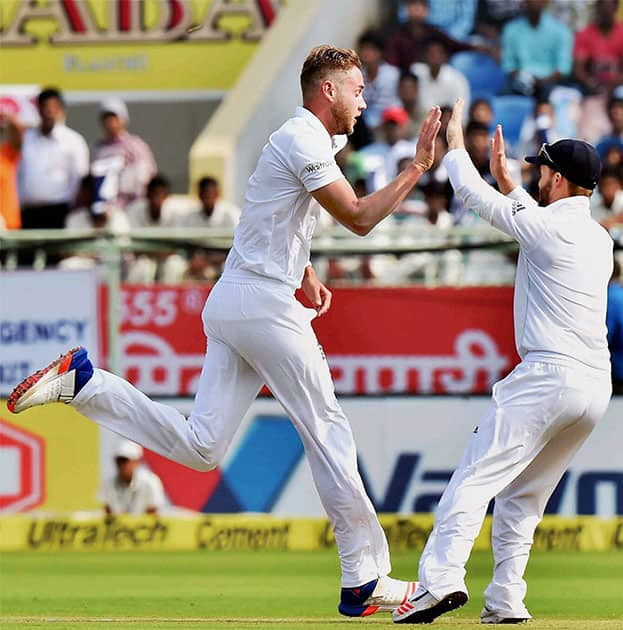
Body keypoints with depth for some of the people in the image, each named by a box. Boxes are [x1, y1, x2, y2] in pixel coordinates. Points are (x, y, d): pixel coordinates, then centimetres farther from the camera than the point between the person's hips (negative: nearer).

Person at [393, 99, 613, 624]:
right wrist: (507, 181, 41)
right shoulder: (600, 239, 17)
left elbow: (471, 192, 5)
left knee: (476, 477, -12)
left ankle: (442, 578, -27)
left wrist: (455, 142, 21)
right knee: (523, 494, 16)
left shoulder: (543, 225, -5)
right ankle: (506, 601, 9)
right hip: (597, 386, 8)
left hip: (548, 377, -8)